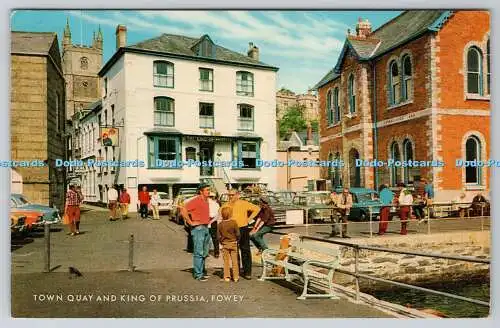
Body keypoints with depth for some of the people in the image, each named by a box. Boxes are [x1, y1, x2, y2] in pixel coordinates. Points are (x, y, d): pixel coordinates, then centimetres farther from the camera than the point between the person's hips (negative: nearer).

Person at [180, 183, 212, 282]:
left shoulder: (206, 201, 12)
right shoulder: (195, 200, -15)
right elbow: (183, 211, -23)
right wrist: (191, 222, -19)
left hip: (206, 228, 9)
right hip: (198, 228, -9)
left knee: (204, 252, 15)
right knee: (198, 252, -5)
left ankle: (201, 272, 26)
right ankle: (198, 274, 0)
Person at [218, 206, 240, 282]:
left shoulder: (220, 224, -5)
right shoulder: (234, 223, -12)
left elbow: (219, 236, -2)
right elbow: (238, 234, -9)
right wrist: (237, 240, 9)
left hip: (225, 244, 1)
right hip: (233, 244, -1)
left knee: (226, 261, 9)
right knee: (234, 261, 7)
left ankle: (226, 277, 10)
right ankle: (236, 277, 10)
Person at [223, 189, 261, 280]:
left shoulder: (244, 204, -2)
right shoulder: (226, 206, 4)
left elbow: (257, 209, 3)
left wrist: (249, 219, -2)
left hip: (243, 229, -2)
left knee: (245, 251, 2)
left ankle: (247, 272, 8)